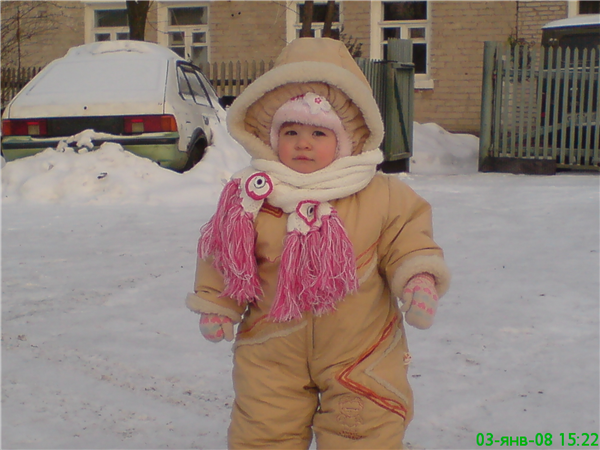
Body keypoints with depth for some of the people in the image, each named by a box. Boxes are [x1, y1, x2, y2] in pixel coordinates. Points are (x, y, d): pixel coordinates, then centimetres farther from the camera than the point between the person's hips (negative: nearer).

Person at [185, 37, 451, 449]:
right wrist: (216, 302, 0)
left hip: (360, 352, -1)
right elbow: (223, 254, 4)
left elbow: (407, 236, -2)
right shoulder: (249, 200, -6)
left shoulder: (382, 196, -9)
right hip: (273, 353, 1)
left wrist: (419, 279, -17)